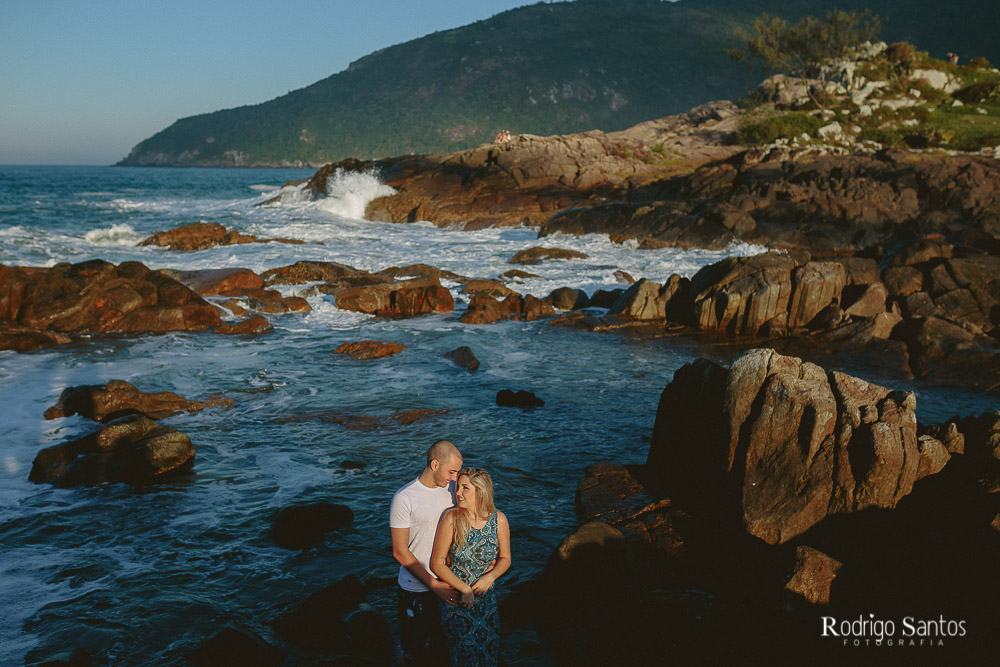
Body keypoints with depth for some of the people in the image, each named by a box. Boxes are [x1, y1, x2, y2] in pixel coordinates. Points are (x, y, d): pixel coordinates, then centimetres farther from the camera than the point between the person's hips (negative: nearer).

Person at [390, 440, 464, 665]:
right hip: (417, 589, -5)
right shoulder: (404, 498, -16)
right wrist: (434, 585, -16)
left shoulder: (450, 489, 0)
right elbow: (400, 552, -14)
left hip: (448, 584, 5)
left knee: (443, 645, 17)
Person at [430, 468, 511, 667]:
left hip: (486, 597, 3)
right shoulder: (451, 518, -15)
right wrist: (464, 589, -17)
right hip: (455, 597, -3)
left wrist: (490, 577, -15)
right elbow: (437, 563, -12)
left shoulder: (498, 520, -8)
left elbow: (505, 558, 5)